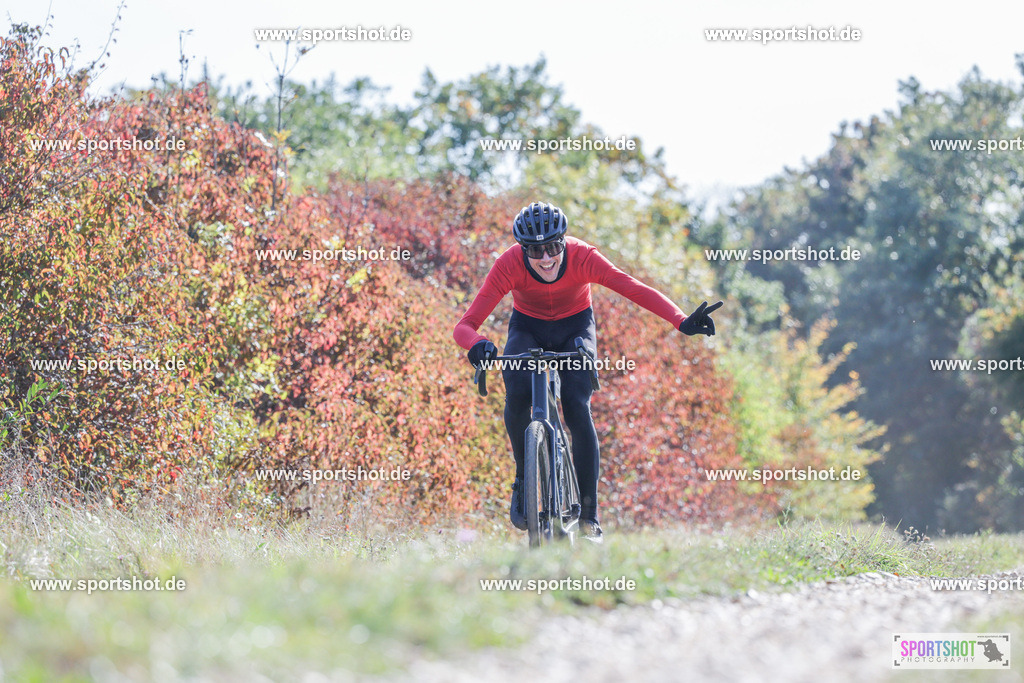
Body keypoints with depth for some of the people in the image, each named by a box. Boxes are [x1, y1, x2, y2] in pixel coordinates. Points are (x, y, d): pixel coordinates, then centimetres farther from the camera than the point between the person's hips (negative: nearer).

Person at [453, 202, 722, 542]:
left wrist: (682, 322, -55)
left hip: (575, 327, 0)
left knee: (578, 408, -20)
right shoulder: (509, 265, -31)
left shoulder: (582, 257, -31)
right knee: (517, 394, -29)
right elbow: (465, 325, -34)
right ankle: (523, 479, -5)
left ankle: (588, 515, -11)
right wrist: (477, 344, -58)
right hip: (528, 328, 0)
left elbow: (635, 289, -41)